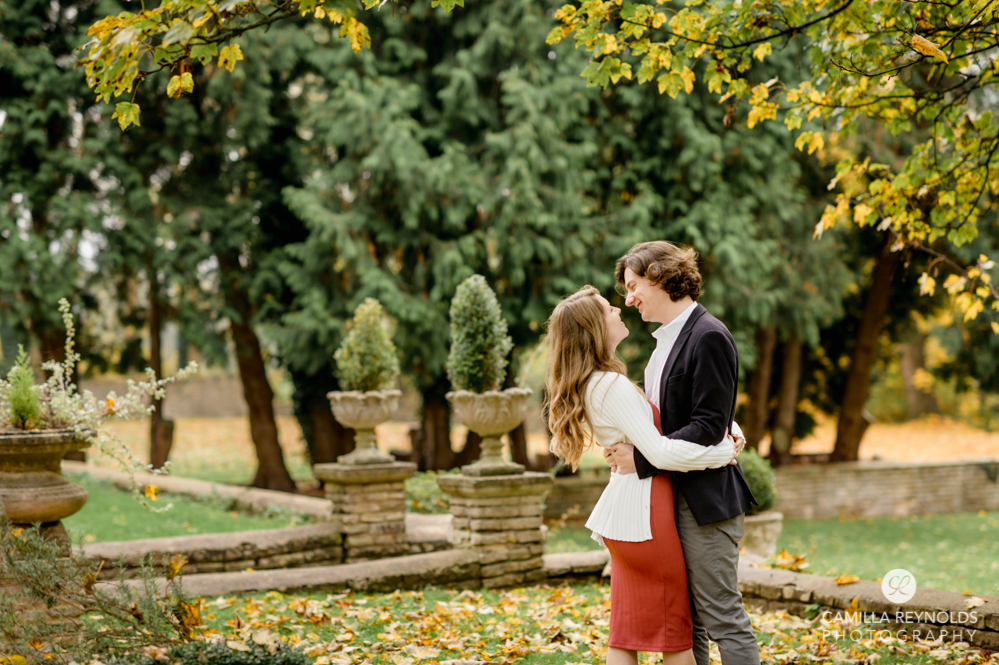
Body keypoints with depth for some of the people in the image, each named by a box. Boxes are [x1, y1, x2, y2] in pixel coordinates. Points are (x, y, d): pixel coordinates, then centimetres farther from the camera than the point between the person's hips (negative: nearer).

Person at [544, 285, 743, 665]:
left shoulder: (592, 385, 13)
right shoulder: (611, 386, -19)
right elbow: (661, 453, -23)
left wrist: (726, 431, 5)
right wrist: (723, 452, -13)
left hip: (624, 511, 9)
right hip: (644, 512, -9)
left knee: (627, 632, 10)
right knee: (675, 632, 1)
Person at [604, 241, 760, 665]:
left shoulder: (708, 336, -14)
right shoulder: (667, 339, 15)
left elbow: (709, 426, -19)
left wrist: (642, 459, -20)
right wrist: (627, 449, 2)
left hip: (705, 498, -9)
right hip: (671, 496, 10)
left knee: (721, 617, -5)